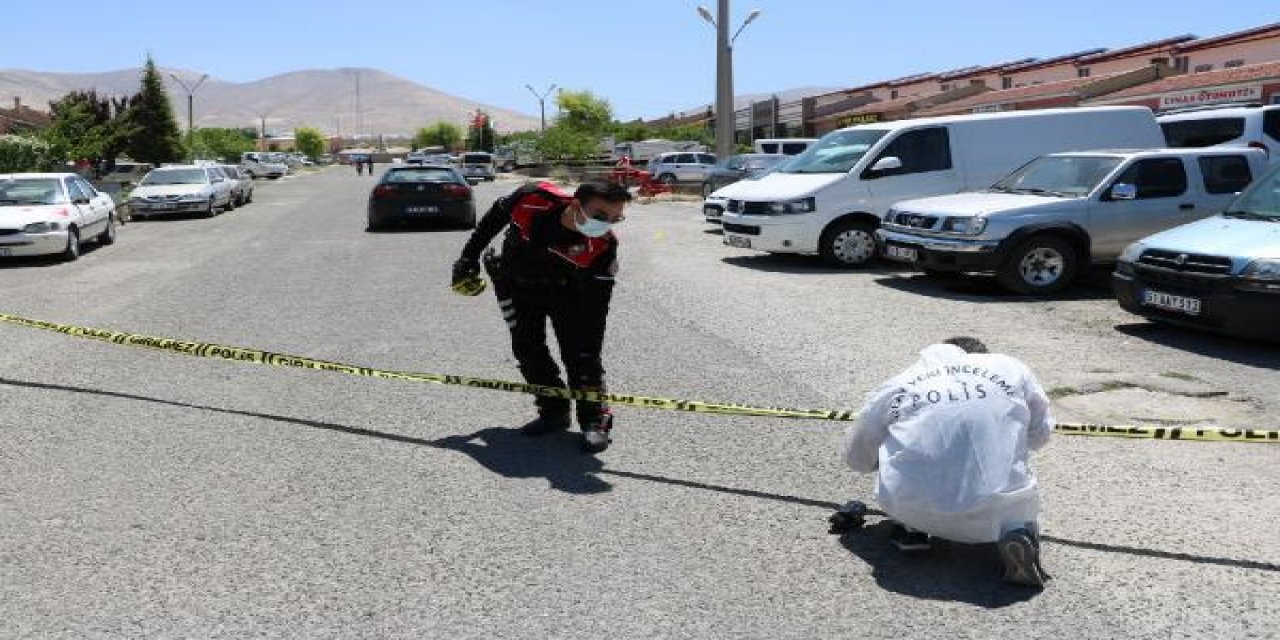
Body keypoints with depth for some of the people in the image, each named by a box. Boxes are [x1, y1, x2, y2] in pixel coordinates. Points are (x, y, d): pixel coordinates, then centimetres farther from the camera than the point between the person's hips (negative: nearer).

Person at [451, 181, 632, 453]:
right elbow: (494, 218, -11)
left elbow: (594, 308, -29)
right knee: (527, 349, -1)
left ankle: (595, 419, 0)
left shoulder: (603, 246, -34)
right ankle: (554, 412, 14)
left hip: (566, 289, -1)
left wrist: (589, 354, -32)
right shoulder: (532, 200, -34)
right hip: (517, 284, 2)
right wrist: (469, 258, -2)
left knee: (579, 351, -12)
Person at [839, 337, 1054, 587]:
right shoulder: (1012, 369, 14)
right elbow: (1039, 435, 28)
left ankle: (910, 529, 16)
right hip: (994, 512, -1)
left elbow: (856, 456, 25)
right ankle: (1018, 533, 0)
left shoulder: (895, 385, 14)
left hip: (914, 510, 1)